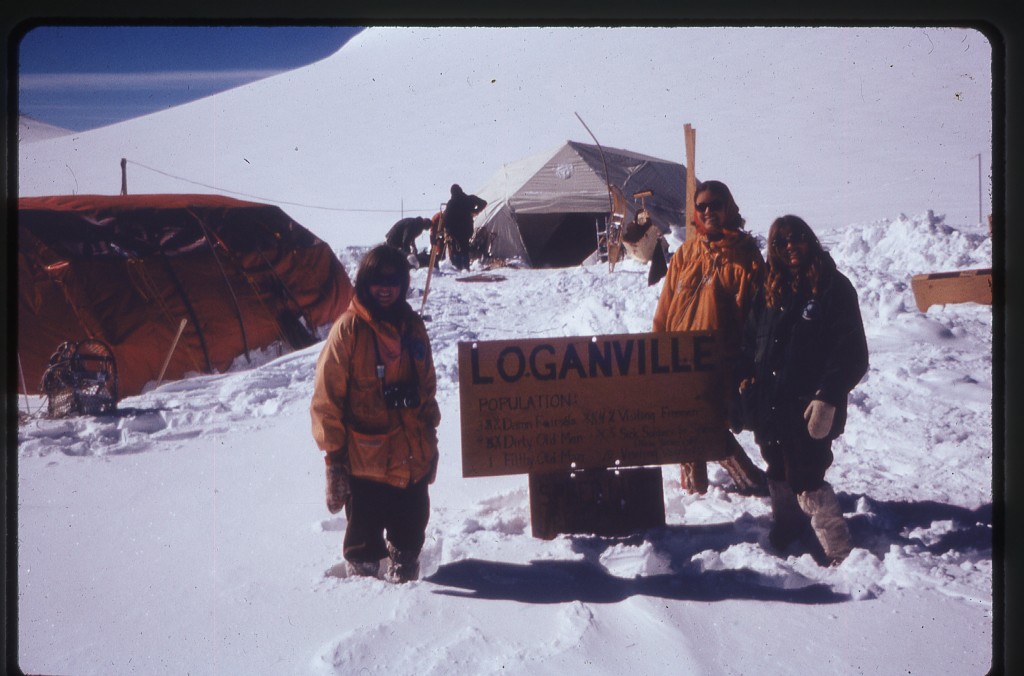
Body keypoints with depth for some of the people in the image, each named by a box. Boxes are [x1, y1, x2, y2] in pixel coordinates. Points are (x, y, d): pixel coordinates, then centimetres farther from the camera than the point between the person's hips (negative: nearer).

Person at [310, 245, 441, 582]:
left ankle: (404, 580, 36)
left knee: (411, 530, 17)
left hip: (413, 457, 5)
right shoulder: (349, 328, -8)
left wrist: (430, 436, 15)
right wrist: (333, 453, -11)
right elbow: (326, 397, -9)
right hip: (365, 460, -5)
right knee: (365, 535, 6)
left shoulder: (412, 326, 8)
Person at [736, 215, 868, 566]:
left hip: (808, 408, -6)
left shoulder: (834, 287, -6)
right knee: (779, 473, 17)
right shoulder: (771, 290, 11)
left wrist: (828, 398, -18)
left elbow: (852, 352, -10)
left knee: (806, 478, -8)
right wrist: (746, 377, 4)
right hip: (769, 404, 6)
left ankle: (837, 549, 5)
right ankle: (786, 527, 35)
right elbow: (751, 339, 19)